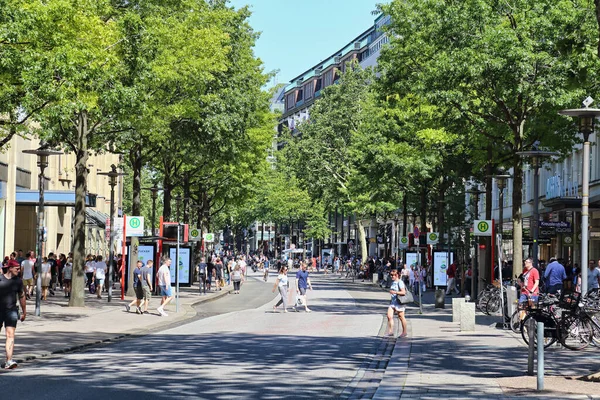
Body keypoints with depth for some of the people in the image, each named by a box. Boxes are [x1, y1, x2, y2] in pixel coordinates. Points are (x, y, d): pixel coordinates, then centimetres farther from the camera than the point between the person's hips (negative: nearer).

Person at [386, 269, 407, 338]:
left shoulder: (400, 282, -13)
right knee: (389, 316, -6)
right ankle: (390, 331, -4)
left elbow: (403, 292, -21)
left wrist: (395, 292, -27)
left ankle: (404, 332, 17)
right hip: (392, 302, 8)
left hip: (399, 302, -8)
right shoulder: (393, 282, 13)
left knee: (401, 317, 4)